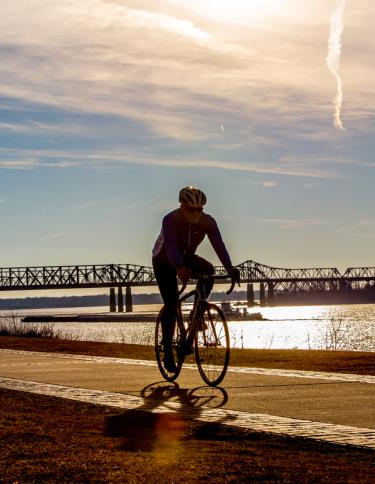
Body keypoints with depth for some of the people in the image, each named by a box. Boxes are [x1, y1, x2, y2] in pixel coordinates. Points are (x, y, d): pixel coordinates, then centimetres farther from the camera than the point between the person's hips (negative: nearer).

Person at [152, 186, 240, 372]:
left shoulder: (208, 222, -21)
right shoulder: (170, 220, -32)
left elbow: (218, 245, -31)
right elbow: (171, 246, -46)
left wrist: (230, 269, -47)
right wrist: (179, 268, -64)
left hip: (187, 258, 4)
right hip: (164, 261, -4)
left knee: (209, 270, -27)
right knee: (171, 304, -15)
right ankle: (167, 351, -7)